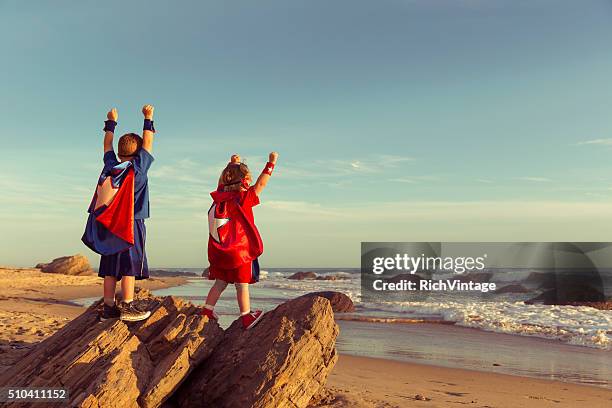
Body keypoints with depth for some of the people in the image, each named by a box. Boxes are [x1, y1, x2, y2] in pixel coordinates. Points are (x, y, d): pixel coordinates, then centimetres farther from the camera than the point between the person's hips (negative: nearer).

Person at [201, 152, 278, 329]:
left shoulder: (219, 195, 0)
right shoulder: (242, 199, -17)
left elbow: (223, 181, 21)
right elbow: (260, 184, -16)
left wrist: (232, 164, 25)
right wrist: (271, 163, -11)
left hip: (218, 252, 6)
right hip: (239, 251, -6)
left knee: (220, 282, 15)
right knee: (242, 284, 3)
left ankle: (207, 311, 16)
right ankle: (246, 317, 11)